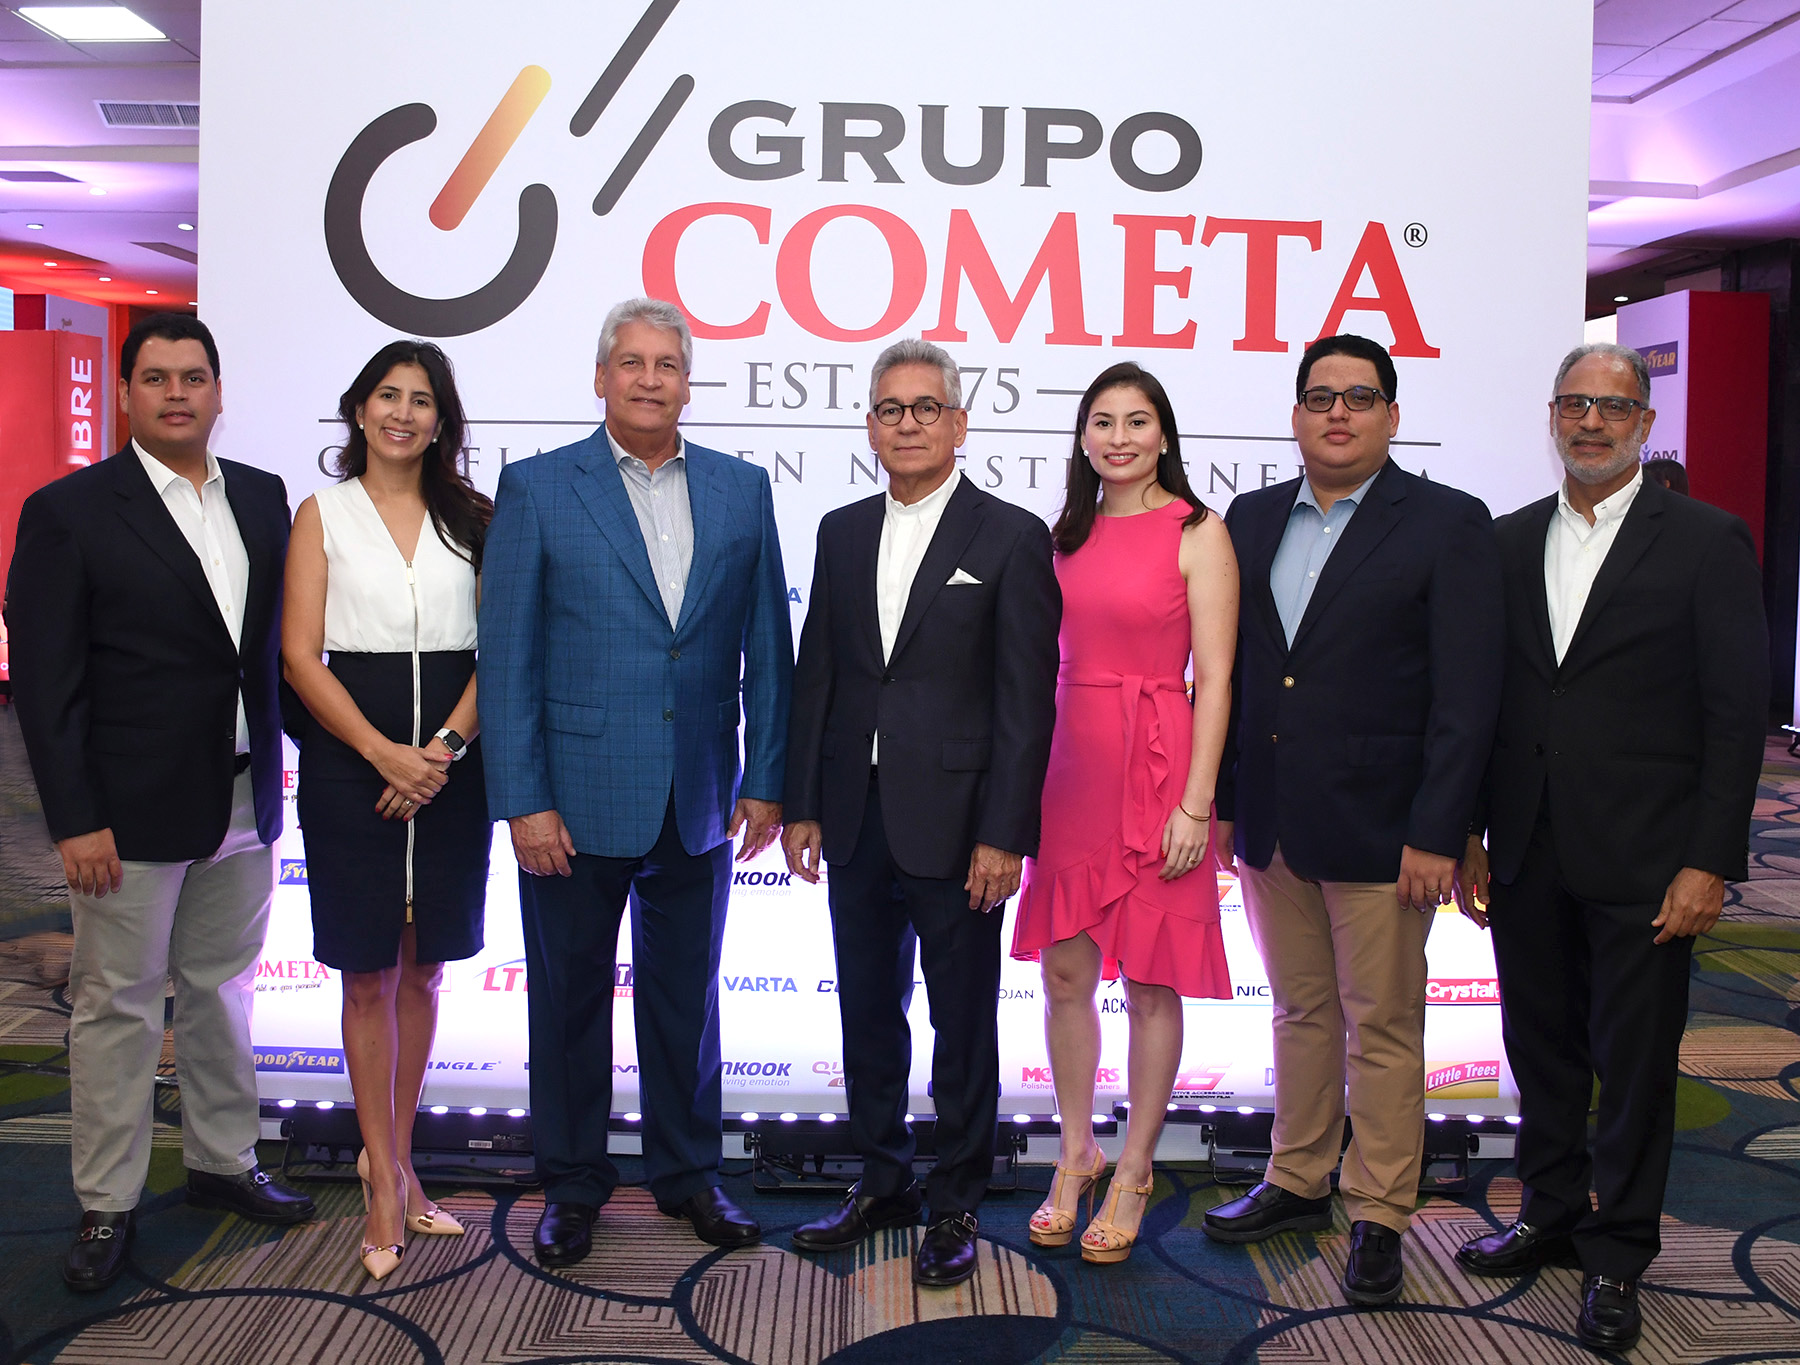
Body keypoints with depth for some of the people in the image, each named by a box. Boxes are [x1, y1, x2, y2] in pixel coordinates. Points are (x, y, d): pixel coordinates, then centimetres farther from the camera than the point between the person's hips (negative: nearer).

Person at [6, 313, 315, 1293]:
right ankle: (106, 1204, 20)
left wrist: (274, 774, 6)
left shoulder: (263, 498, 7)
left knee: (222, 992, 17)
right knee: (117, 1007, 6)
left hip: (245, 803, 5)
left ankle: (222, 1163, 33)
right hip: (131, 811, -4)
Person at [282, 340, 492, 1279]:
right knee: (368, 976, 4)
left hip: (451, 767, 2)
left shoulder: (473, 517, 8)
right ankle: (387, 1181, 17)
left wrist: (444, 747, -12)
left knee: (422, 968, 10)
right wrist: (384, 753, -14)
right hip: (350, 764, -2)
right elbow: (300, 655, -3)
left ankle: (391, 1158, 26)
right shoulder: (323, 513, 4)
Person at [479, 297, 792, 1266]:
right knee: (570, 996, 11)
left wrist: (765, 780, 1)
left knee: (686, 996, 15)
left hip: (699, 802, 2)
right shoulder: (535, 488, -2)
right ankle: (571, 1185, 29)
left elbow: (767, 647, 6)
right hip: (577, 800, -2)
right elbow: (506, 657, -5)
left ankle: (687, 1173, 32)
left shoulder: (742, 491, 5)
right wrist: (523, 801, -10)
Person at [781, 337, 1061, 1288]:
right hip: (856, 820, 5)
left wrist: (1002, 836, -13)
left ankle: (957, 1202, 23)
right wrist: (801, 805, 5)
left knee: (963, 1022, 7)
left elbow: (1026, 699, -9)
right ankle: (881, 1182, 31)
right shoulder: (841, 532, 10)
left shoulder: (1012, 538, -5)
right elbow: (816, 676, 10)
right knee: (867, 1012, 15)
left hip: (954, 823, -4)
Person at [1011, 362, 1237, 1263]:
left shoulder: (1197, 534, -4)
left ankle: (1134, 1171, 21)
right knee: (1065, 971, 9)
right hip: (1069, 766, 5)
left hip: (1156, 771, -5)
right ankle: (1077, 1155, 27)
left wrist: (1196, 802, -14)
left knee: (1151, 981, 5)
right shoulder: (1067, 535, 11)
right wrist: (1027, 779, 7)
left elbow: (1214, 681, -8)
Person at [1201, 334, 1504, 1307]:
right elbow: (1228, 669, 10)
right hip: (1269, 824, 5)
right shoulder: (1251, 519, 9)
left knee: (1382, 1030, 7)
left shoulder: (1448, 524, -6)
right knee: (1301, 1012, 18)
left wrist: (1435, 834, -15)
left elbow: (1466, 696, -10)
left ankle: (1380, 1216, 22)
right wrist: (1217, 799, 5)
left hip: (1378, 827, -4)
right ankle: (1299, 1181, 33)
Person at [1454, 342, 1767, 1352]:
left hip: (1642, 864, -4)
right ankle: (1553, 1212, 33)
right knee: (1542, 1049, 15)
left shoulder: (1707, 541, -3)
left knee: (1635, 1065, 6)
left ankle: (1618, 1257, 22)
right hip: (1525, 855, 4)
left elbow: (1737, 713, -6)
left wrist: (1710, 862, -11)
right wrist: (1465, 836, 6)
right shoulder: (1510, 543, 9)